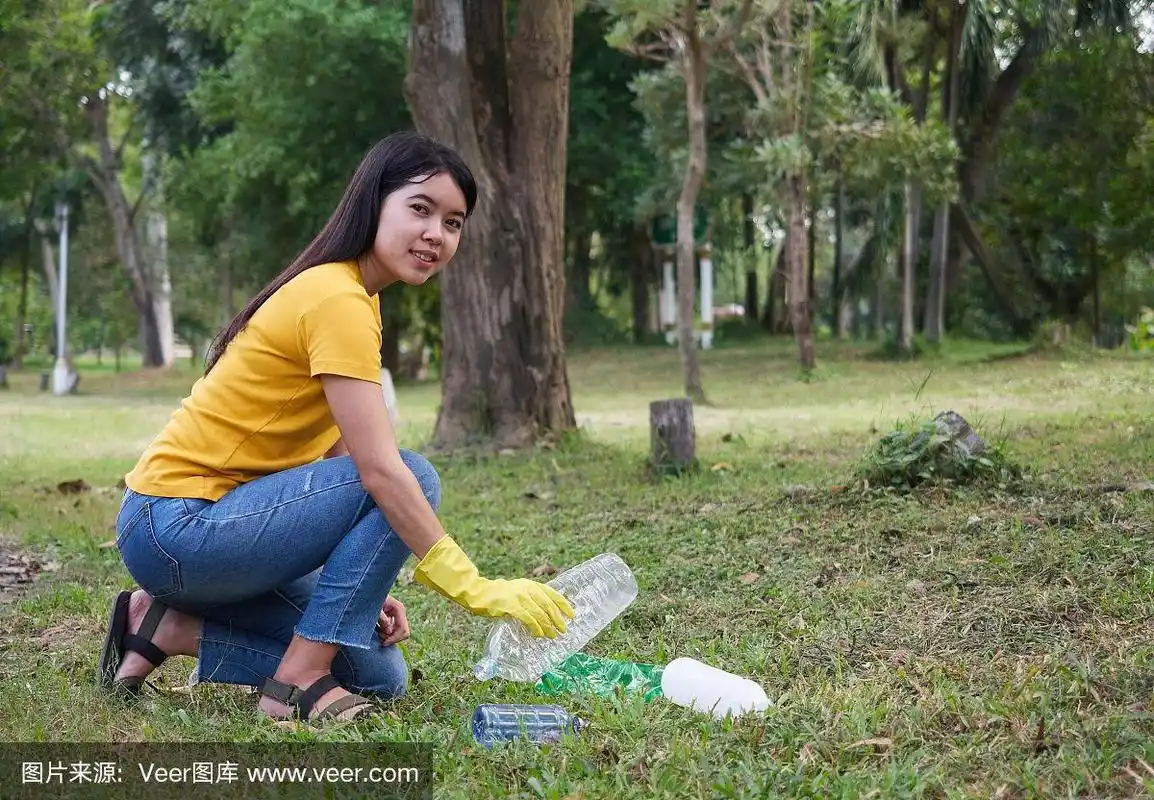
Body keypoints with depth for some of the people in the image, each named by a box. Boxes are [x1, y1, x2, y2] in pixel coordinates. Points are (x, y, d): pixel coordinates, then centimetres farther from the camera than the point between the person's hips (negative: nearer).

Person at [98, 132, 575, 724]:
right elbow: (378, 470, -25)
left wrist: (365, 584, 1)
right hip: (178, 526, -10)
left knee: (378, 677, 7)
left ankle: (169, 626, 9)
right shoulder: (337, 299, -18)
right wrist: (475, 588, -25)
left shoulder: (352, 296, 13)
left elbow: (342, 459, 10)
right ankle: (299, 681, -13)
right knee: (414, 477, -18)